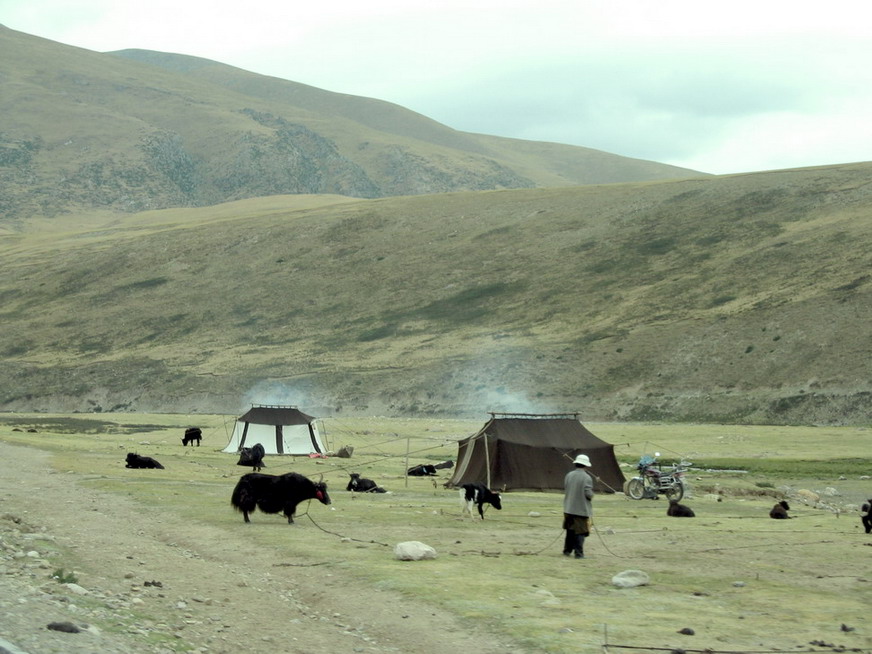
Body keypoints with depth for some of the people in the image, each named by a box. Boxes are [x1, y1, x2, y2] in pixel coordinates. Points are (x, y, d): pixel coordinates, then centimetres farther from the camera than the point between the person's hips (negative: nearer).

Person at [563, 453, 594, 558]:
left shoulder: (569, 475, 2)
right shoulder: (586, 478, -15)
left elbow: (565, 490, 8)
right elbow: (588, 494, -18)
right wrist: (591, 495, 4)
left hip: (569, 509, 5)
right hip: (581, 509, -5)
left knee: (570, 530, 19)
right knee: (580, 532, 1)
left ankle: (567, 550, 26)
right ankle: (578, 553, 1)